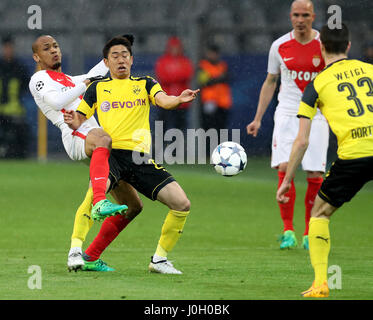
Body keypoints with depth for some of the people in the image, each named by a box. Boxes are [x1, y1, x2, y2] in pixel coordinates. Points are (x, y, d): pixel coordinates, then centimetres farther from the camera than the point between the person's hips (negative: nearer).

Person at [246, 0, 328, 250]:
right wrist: (258, 118, 12)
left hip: (316, 115, -1)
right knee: (284, 169, -15)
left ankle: (309, 234, 8)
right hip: (287, 114, 1)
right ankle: (288, 231, -9)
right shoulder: (280, 46, 3)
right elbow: (270, 82, 14)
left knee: (315, 176, -6)